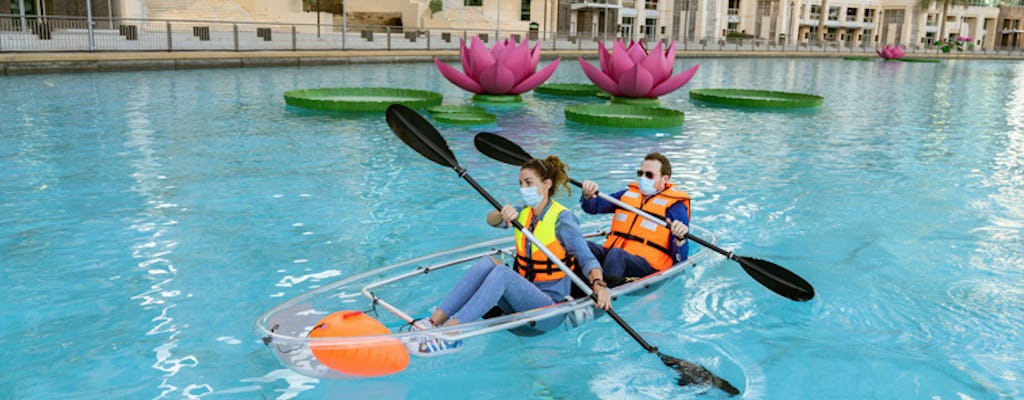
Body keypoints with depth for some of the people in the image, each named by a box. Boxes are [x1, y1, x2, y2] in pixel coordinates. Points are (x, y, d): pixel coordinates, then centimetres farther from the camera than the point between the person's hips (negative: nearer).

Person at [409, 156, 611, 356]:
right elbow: (491, 220, -9)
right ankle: (434, 321, -26)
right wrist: (503, 215, -32)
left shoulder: (562, 219, -8)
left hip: (550, 308, -6)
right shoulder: (523, 213, 10)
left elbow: (587, 259, -18)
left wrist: (599, 284, -37)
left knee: (501, 272, -29)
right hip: (520, 300, 6)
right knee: (487, 262, -19)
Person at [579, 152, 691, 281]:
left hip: (648, 264, -5)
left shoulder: (675, 206, 4)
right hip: (611, 252, 5)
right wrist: (588, 195, 0)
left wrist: (680, 238, -23)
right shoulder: (628, 193, 21)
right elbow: (593, 207, 22)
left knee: (615, 255, -38)